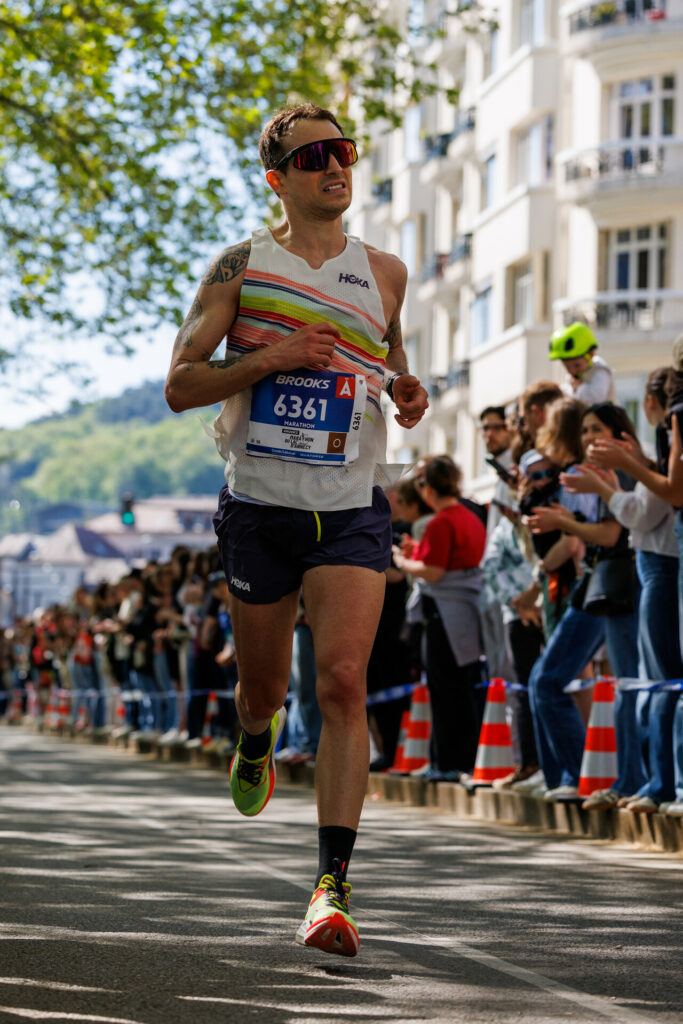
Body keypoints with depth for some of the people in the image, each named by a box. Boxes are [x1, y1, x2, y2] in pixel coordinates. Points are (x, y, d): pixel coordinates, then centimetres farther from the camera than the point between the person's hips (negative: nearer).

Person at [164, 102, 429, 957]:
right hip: (259, 504, 0)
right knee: (262, 686, 13)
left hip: (352, 509, 0)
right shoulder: (241, 264, 0)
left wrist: (409, 394, 4)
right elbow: (180, 384, -3)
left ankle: (332, 885, -18)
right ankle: (255, 742, 53)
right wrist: (269, 358, -17)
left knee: (343, 681, -16)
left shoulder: (383, 272, 8)